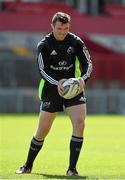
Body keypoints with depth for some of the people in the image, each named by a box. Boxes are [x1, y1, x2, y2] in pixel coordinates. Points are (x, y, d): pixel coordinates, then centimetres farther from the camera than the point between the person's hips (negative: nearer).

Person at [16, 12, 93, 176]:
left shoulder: (76, 42, -3)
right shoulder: (44, 45, -7)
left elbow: (88, 63, -5)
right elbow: (42, 70, -14)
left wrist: (83, 78, -27)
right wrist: (57, 83, -32)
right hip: (52, 89, -1)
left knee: (79, 123, -19)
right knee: (42, 131, 3)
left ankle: (72, 168, -13)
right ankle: (28, 166, 24)